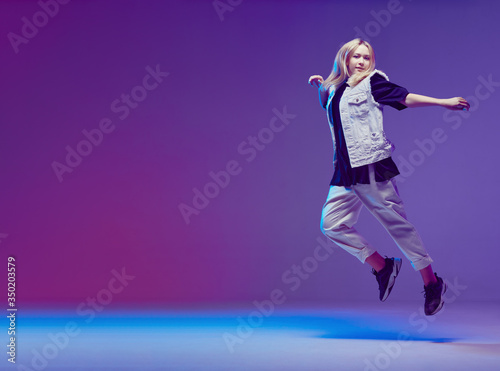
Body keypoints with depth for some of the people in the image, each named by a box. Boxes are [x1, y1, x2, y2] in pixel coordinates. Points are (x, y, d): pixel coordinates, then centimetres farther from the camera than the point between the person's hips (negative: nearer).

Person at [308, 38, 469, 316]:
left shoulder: (372, 82, 1)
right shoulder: (336, 89, 16)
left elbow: (405, 98, -1)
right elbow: (326, 106, 36)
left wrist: (444, 102, -6)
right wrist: (320, 87, 20)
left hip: (372, 167, -6)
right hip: (345, 172, 6)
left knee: (398, 225, -2)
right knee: (332, 225, -3)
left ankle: (432, 283, 11)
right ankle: (383, 267, 10)